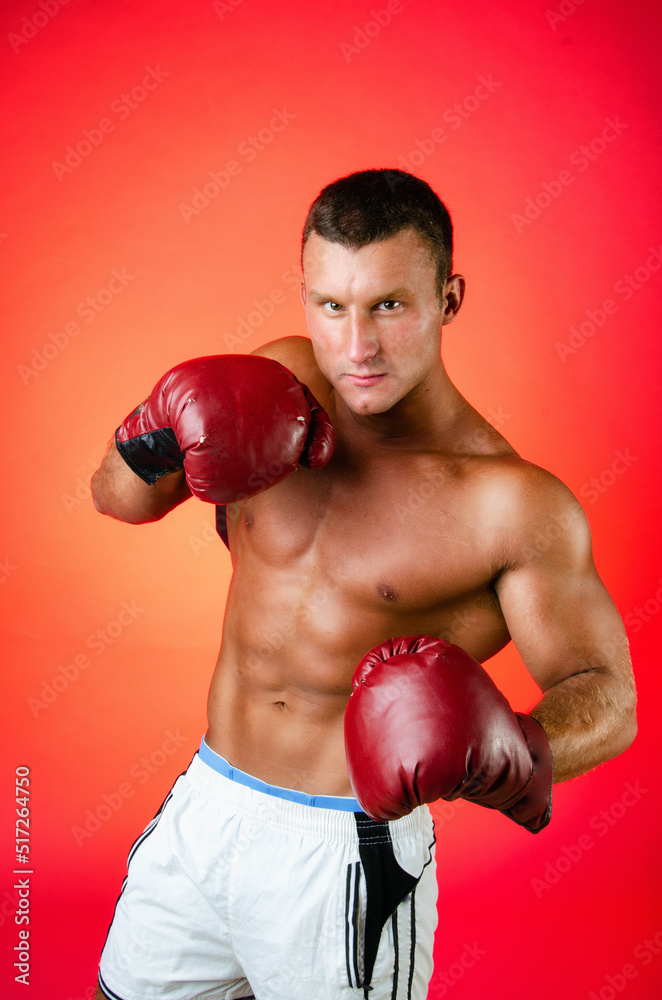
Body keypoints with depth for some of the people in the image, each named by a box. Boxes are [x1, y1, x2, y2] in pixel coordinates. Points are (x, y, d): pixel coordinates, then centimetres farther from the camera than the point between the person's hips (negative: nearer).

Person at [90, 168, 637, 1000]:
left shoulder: (512, 505, -20)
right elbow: (115, 497, 5)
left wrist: (515, 752, -34)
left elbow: (608, 698, -13)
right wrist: (155, 441, -17)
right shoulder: (280, 381, -5)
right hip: (204, 808, 5)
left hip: (345, 861, -4)